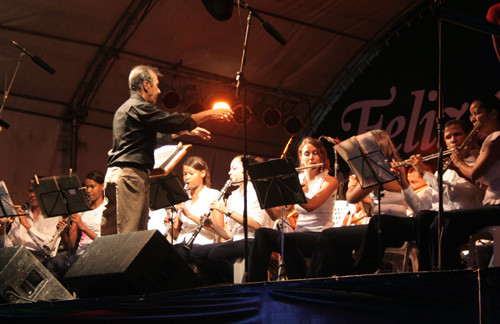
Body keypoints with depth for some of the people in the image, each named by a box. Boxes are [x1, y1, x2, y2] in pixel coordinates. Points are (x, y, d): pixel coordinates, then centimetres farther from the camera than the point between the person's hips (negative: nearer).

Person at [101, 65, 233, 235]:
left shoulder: (124, 109, 24)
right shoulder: (139, 107, -8)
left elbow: (158, 136, 33)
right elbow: (174, 120, -9)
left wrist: (186, 130, 36)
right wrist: (210, 113, 1)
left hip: (115, 174, 10)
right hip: (130, 174, -10)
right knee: (128, 235, -15)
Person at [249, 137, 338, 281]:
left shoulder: (330, 181, 1)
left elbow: (310, 205, -20)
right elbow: (276, 215, 6)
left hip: (320, 236, -5)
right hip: (299, 233, 5)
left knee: (286, 239, -35)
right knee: (262, 233, -22)